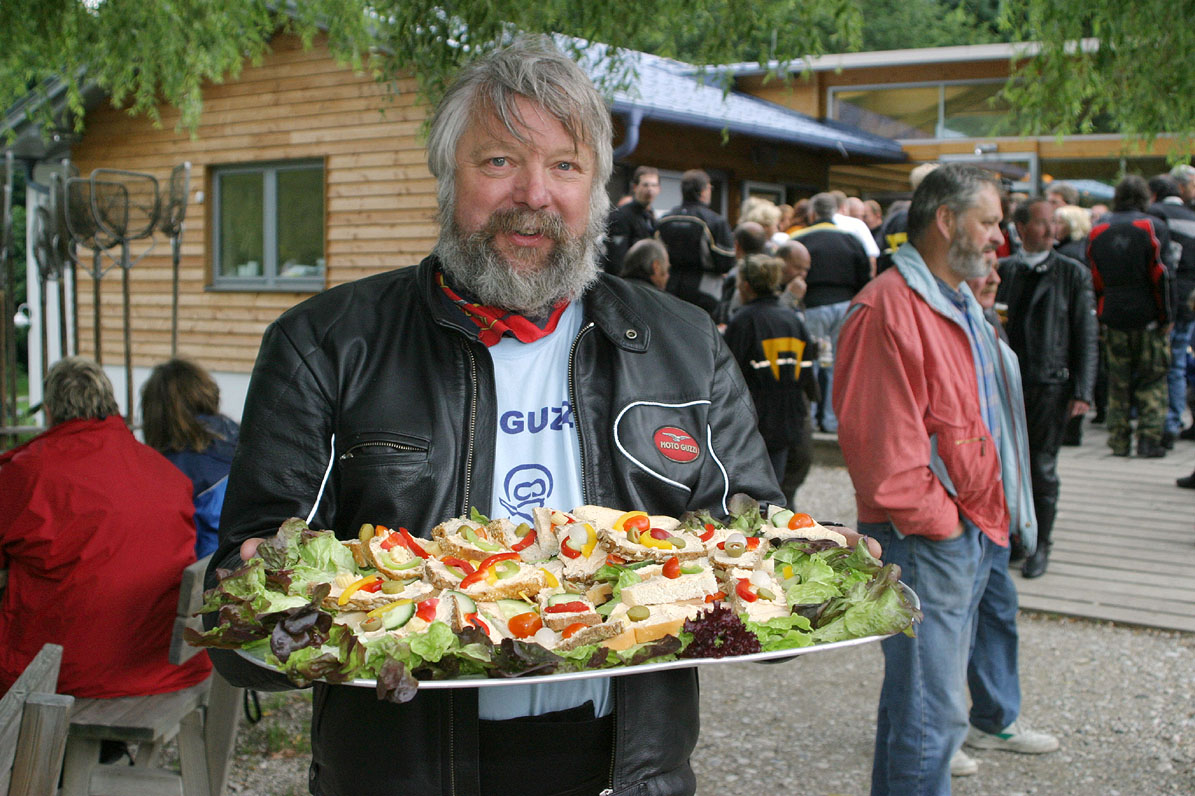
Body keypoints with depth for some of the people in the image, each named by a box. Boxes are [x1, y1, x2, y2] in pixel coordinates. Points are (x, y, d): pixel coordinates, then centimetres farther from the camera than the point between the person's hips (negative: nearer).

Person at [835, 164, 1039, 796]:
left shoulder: (960, 305, 16)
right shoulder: (889, 306, -17)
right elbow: (877, 438, -22)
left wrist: (988, 518, 15)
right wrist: (936, 520, -15)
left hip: (970, 535, 10)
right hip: (922, 540, -10)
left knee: (923, 698, 19)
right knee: (932, 714, -4)